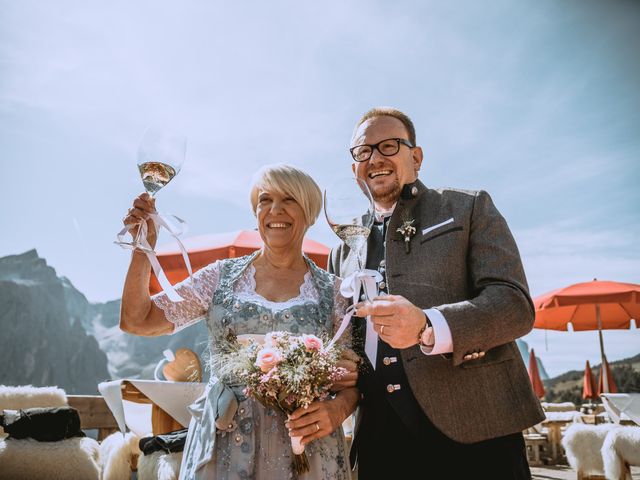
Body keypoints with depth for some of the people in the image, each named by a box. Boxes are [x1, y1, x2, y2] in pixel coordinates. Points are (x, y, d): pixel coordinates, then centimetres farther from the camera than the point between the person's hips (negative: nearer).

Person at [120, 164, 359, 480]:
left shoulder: (333, 291, 0)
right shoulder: (222, 276, 2)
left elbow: (351, 379, 3)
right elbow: (137, 321, 0)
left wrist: (338, 409, -18)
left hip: (303, 446, 0)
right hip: (223, 441, 1)